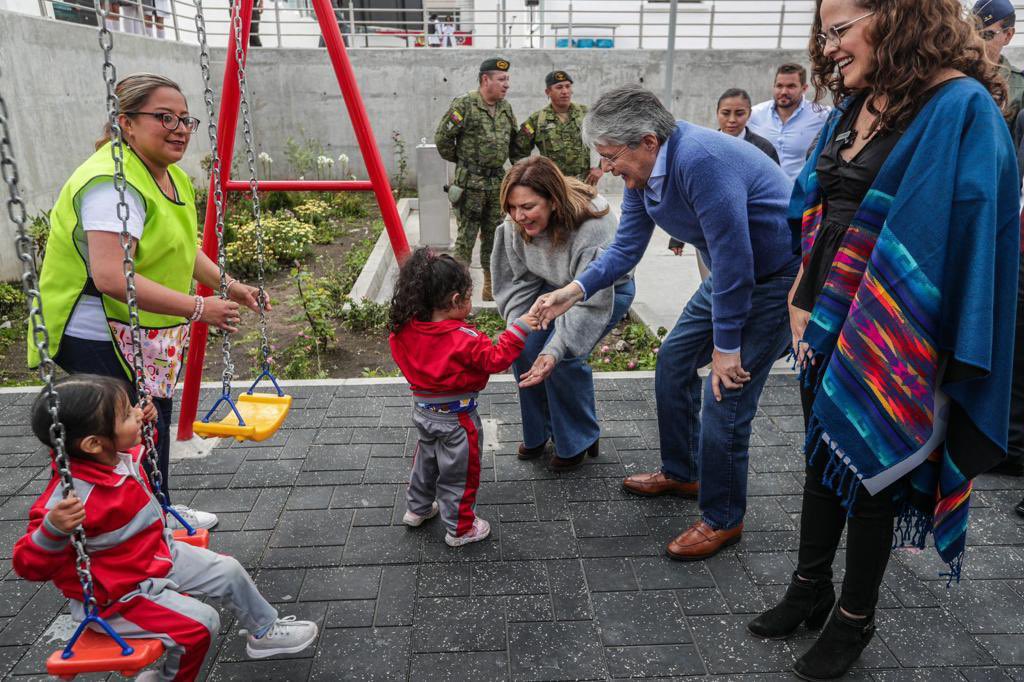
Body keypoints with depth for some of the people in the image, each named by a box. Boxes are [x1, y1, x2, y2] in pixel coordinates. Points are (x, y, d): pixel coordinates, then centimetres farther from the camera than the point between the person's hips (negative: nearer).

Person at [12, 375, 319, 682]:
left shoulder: (122, 456, -8)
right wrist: (54, 530, -50)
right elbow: (29, 564, -32)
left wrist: (146, 428, 6)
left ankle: (264, 631, 35)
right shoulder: (70, 495, -34)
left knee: (229, 570, 11)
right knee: (202, 622, -18)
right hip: (119, 595, -8)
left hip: (160, 556, 9)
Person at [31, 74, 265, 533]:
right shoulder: (112, 183, -25)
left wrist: (228, 285, 8)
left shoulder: (171, 176, 8)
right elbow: (111, 278, -34)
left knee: (154, 425, 22)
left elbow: (180, 248, 21)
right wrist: (197, 308, -32)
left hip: (148, 336, 11)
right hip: (99, 343, -10)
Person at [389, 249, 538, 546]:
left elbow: (399, 352, 8)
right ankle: (459, 528, 27)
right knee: (458, 472, 11)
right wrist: (519, 329, -20)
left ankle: (418, 508, 47)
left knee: (426, 459, 29)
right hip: (456, 418, -6)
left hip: (423, 410, 6)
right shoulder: (464, 338, -28)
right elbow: (495, 359, -22)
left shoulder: (404, 330, -10)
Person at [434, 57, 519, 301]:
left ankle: (491, 288, 21)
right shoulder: (464, 104, -10)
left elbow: (513, 140, 25)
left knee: (494, 236, 11)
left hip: (498, 180, 7)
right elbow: (442, 137, -9)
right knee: (467, 235, -4)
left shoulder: (506, 108, 11)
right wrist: (461, 161, 1)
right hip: (470, 181, -6)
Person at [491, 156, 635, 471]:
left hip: (607, 292, -5)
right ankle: (538, 432, 13)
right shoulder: (517, 224, -21)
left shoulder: (592, 230, -39)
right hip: (553, 287, 6)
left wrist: (555, 350, -47)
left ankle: (579, 441, 3)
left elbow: (590, 303, -38)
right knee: (524, 348, -13)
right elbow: (519, 279, -8)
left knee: (564, 357, -23)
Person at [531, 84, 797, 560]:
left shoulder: (700, 160, -32)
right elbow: (626, 248, 3)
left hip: (778, 278, -9)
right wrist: (574, 291, -11)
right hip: (731, 272, 9)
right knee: (674, 360, 14)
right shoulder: (641, 171, -2)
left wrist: (726, 346, -22)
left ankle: (723, 520, 12)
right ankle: (681, 472, 33)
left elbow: (734, 259, -30)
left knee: (725, 400, -9)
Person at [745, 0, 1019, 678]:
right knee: (823, 456, 17)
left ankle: (854, 621, 30)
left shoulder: (960, 108, -15)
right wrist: (802, 302, 5)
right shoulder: (854, 107, 8)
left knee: (869, 469, 8)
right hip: (826, 324, 7)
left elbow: (954, 237, -18)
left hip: (886, 339, -7)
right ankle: (809, 591, 37)